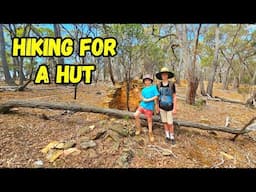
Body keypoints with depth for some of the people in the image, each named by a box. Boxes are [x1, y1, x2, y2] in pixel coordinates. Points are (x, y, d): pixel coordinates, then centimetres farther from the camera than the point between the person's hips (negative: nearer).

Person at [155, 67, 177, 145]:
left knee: (170, 123, 2)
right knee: (165, 122, 13)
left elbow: (174, 97, -10)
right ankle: (167, 136, 32)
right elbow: (157, 97, 3)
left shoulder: (172, 84, -13)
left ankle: (172, 137, 25)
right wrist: (157, 107, 4)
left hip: (169, 107, -2)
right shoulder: (158, 85, -5)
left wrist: (174, 108, -13)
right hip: (162, 107, 2)